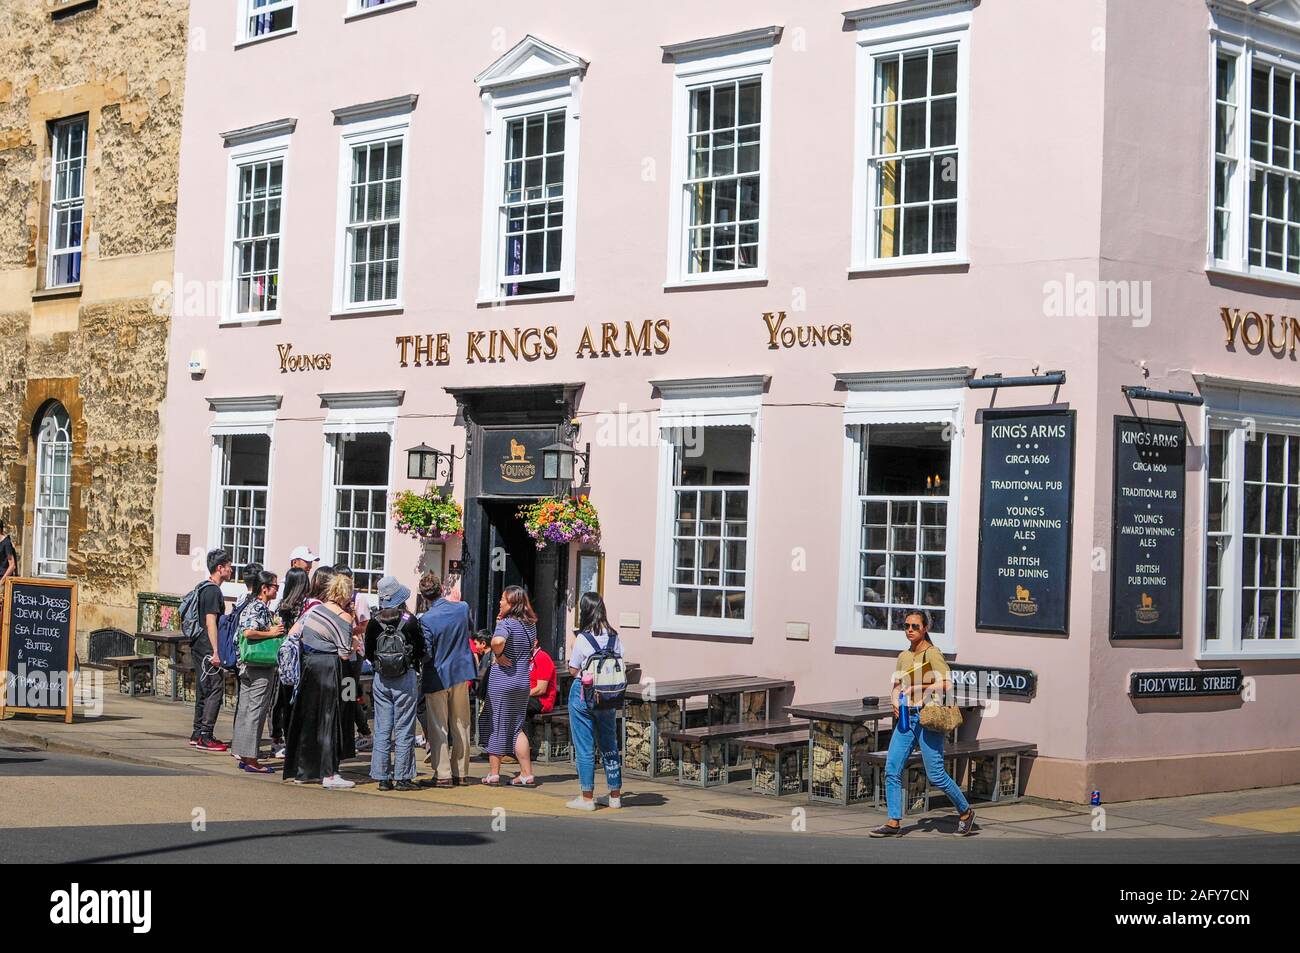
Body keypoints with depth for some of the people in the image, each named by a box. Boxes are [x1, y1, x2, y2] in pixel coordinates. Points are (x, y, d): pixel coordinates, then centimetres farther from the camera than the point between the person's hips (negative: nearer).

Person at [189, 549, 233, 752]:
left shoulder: (203, 587, 16)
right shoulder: (213, 591, -14)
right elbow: (211, 622, -20)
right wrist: (215, 652, -21)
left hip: (198, 648, 10)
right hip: (207, 649, -10)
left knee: (203, 690, 13)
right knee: (215, 689, -8)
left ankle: (198, 735, 17)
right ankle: (205, 736, -9)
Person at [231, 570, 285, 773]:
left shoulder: (252, 606, 15)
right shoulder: (259, 608, -15)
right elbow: (248, 632, -27)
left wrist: (275, 627, 15)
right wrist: (271, 633, -16)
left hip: (248, 666, 10)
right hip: (261, 667, -10)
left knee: (245, 709, 11)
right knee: (256, 711, -6)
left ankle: (244, 756, 17)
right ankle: (251, 759, -4)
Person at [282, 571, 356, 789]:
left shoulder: (314, 608, 5)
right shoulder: (344, 619, -11)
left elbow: (293, 633, 10)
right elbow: (345, 654, -11)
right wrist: (353, 645, 8)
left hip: (308, 664, 6)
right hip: (328, 668, -6)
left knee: (305, 716, 13)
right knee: (327, 719, -1)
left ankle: (301, 771, 20)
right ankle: (329, 774, -2)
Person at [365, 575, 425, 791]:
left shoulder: (374, 622, -1)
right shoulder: (410, 621, -10)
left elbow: (368, 652, 6)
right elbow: (421, 650, -4)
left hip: (381, 679, 3)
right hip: (405, 678, -3)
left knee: (382, 729, 7)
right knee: (404, 730, 3)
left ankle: (382, 778, 8)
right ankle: (403, 777, 4)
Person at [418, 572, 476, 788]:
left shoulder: (426, 620, -18)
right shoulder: (462, 608, -3)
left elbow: (426, 654, -16)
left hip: (437, 678, -4)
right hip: (461, 674, 4)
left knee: (439, 728, 2)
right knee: (460, 727, 12)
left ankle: (443, 774, -1)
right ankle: (461, 773, 17)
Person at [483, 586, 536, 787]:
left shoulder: (507, 623, -15)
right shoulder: (531, 625, 7)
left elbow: (498, 641, -36)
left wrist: (498, 655, -15)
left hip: (501, 680, -6)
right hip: (523, 680, 6)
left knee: (498, 726, 5)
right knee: (517, 728, 13)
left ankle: (493, 773, 12)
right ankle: (527, 774, 10)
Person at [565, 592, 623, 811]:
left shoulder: (582, 638, -14)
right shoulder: (614, 637, 1)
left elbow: (573, 671, -8)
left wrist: (570, 650, 5)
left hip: (583, 694, -5)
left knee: (584, 747, 2)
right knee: (609, 744, 14)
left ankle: (587, 797, 3)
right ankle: (615, 795, 19)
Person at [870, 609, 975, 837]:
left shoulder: (932, 654, -7)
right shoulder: (903, 656, 14)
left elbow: (947, 685, -17)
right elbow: (896, 685, 25)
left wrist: (917, 688, -15)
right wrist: (895, 701, 5)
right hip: (905, 718, 7)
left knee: (935, 774, -3)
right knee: (892, 769, -2)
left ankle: (965, 811, 18)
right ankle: (894, 823, 3)